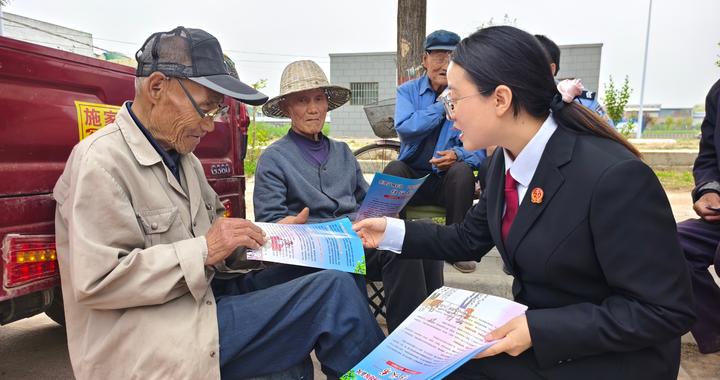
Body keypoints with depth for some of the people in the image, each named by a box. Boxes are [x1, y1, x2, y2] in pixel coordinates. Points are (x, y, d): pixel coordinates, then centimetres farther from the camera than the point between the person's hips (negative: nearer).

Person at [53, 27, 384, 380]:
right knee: (335, 291, -16)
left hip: (199, 305, 9)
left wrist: (269, 237, 0)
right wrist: (203, 251, -22)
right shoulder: (102, 160, -13)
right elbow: (96, 282, -20)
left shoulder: (183, 158, 14)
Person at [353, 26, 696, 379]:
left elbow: (665, 310, -21)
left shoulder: (614, 175, -28)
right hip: (534, 328, 6)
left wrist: (540, 329, -26)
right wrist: (392, 232, -1)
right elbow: (470, 239, 8)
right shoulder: (507, 159, -4)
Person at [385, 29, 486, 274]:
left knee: (462, 170, -31)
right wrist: (444, 106, -14)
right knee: (394, 169, -30)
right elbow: (405, 128, -16)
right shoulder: (408, 91, 4)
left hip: (448, 180, 0)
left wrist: (457, 155, -27)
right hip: (411, 177, 0)